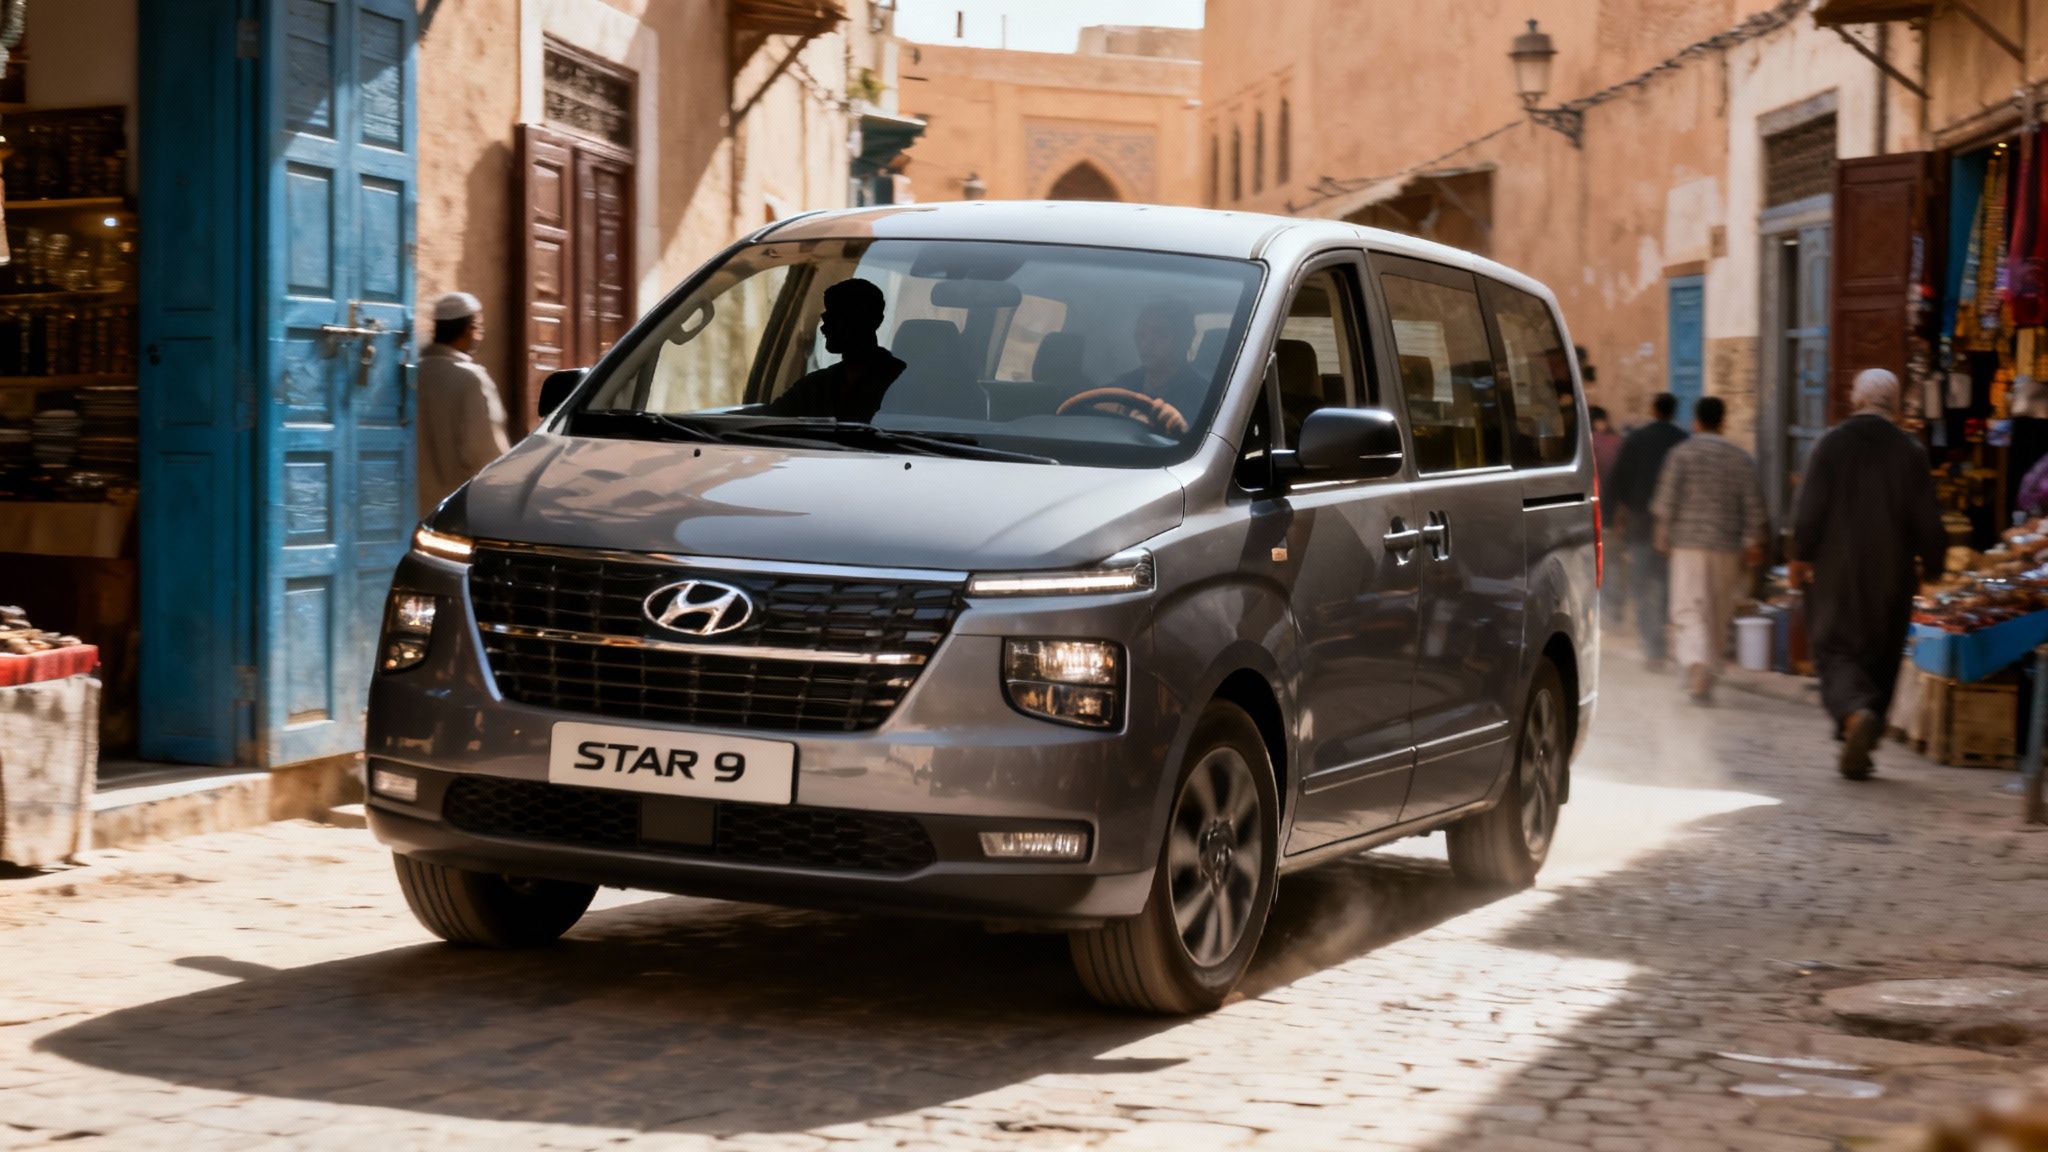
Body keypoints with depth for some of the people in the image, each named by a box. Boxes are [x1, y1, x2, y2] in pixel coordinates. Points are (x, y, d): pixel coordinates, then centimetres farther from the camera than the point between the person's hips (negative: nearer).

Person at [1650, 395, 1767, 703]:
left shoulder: (1683, 453, -3)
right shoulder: (1741, 459, 6)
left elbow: (1666, 501, -7)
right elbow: (1753, 507, 4)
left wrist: (1663, 538, 2)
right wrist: (1753, 544, 10)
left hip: (1689, 543, -3)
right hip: (1727, 547, 3)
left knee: (1689, 609, -6)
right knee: (1719, 614, 13)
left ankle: (1696, 659, -31)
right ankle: (1707, 677, 19)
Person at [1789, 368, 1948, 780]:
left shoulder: (1831, 444, -5)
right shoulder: (1909, 452, -1)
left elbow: (1810, 510, -8)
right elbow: (1927, 520, 1)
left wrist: (1799, 558, 3)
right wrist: (1931, 565, 15)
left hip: (1836, 573, -2)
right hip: (1891, 575, 2)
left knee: (1834, 652, 2)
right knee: (1880, 658, 12)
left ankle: (1855, 712, -28)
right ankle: (1858, 752, 12)